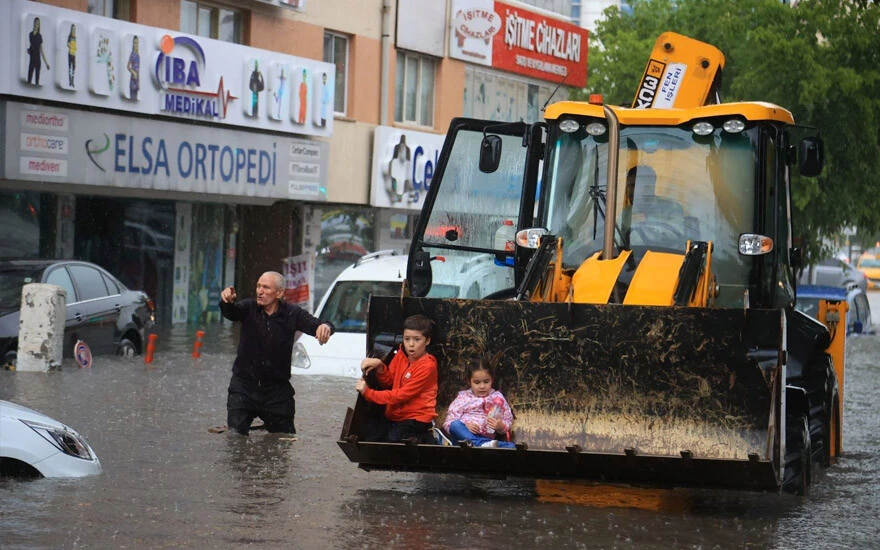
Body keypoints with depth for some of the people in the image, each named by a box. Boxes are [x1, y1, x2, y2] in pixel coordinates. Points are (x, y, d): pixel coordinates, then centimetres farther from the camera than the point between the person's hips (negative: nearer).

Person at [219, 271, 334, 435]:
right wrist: (227, 302, -49)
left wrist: (325, 327, -40)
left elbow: (314, 324, -14)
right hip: (244, 387, -1)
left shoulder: (292, 314, -3)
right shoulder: (249, 307, -4)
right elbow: (231, 313, -23)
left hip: (277, 390, 1)